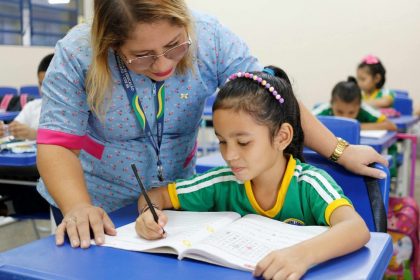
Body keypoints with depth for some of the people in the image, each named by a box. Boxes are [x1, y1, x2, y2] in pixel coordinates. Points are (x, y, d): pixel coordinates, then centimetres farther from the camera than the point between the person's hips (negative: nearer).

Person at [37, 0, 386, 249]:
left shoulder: (209, 38, -19)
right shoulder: (76, 55, -22)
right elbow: (57, 145, -23)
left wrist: (339, 152, -16)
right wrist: (78, 209, -40)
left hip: (173, 201, 2)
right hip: (95, 208, -1)